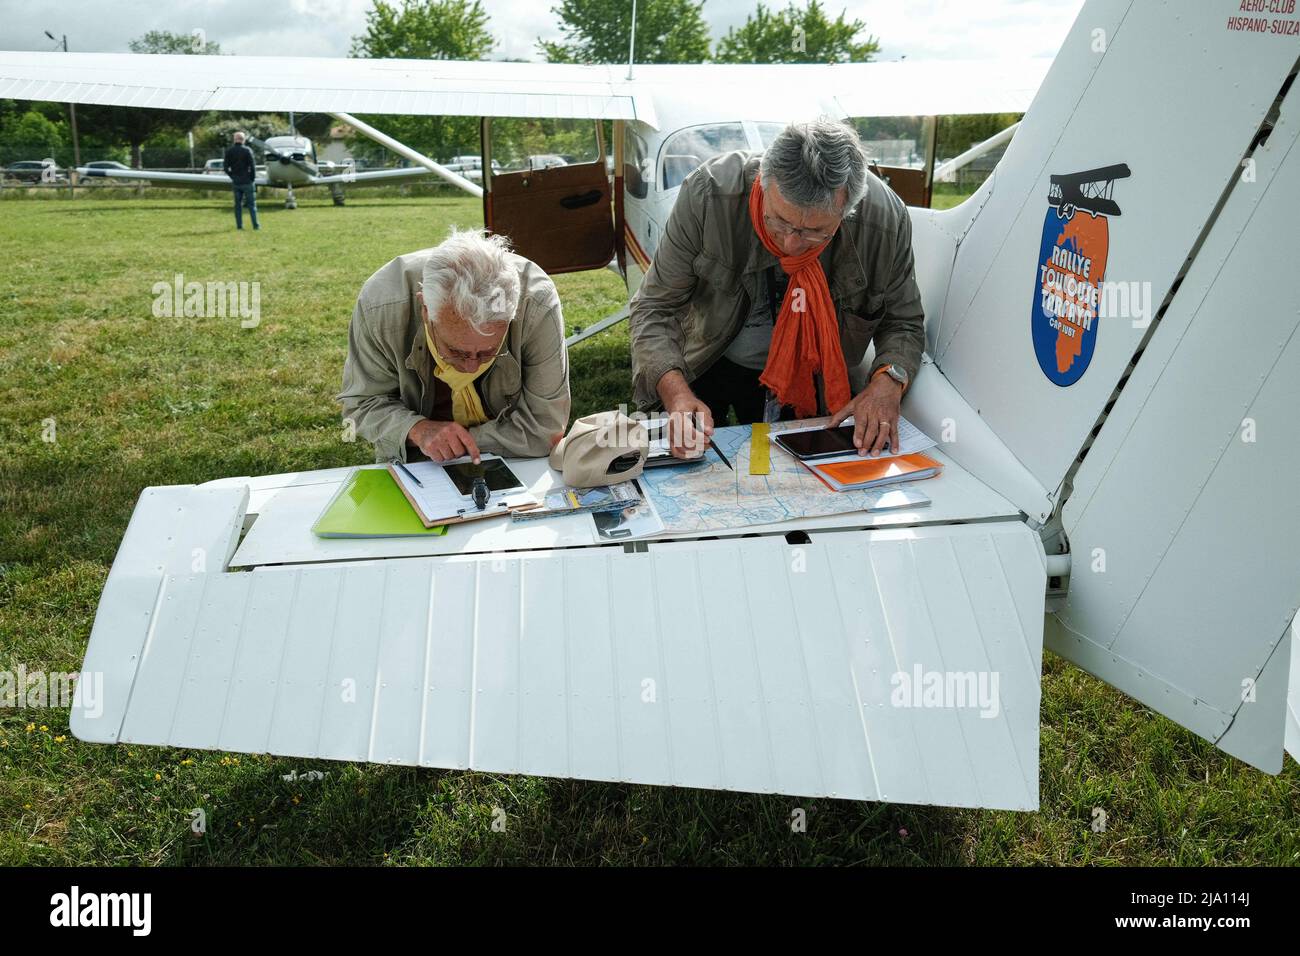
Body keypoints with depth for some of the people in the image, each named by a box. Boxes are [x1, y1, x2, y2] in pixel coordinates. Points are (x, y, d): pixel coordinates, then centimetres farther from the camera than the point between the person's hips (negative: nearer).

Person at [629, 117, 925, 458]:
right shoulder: (708, 192, -32)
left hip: (802, 378, 1)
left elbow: (903, 323, -9)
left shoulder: (887, 219, -27)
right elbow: (655, 308, -25)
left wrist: (887, 383, -31)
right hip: (704, 367, -1)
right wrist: (676, 392, -43)